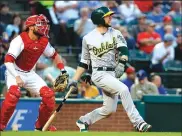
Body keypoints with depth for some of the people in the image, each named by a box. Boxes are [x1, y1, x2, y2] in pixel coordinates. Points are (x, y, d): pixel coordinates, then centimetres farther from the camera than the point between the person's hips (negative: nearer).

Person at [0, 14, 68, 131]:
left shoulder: (43, 42, -1)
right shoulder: (20, 40, -22)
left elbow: (54, 55, 17)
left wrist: (63, 71, 7)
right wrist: (17, 77, -39)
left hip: (30, 74, 6)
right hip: (15, 73, -6)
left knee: (49, 95, -6)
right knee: (14, 94, -33)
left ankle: (40, 127, 12)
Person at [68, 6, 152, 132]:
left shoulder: (115, 34, 8)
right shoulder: (88, 38, 2)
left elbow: (124, 50, -8)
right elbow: (84, 62, 10)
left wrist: (121, 64, -27)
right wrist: (75, 80, 6)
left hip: (112, 74, 5)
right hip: (99, 74, -5)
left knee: (109, 109, 6)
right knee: (123, 89, -27)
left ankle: (83, 121, 27)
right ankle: (138, 122, -29)